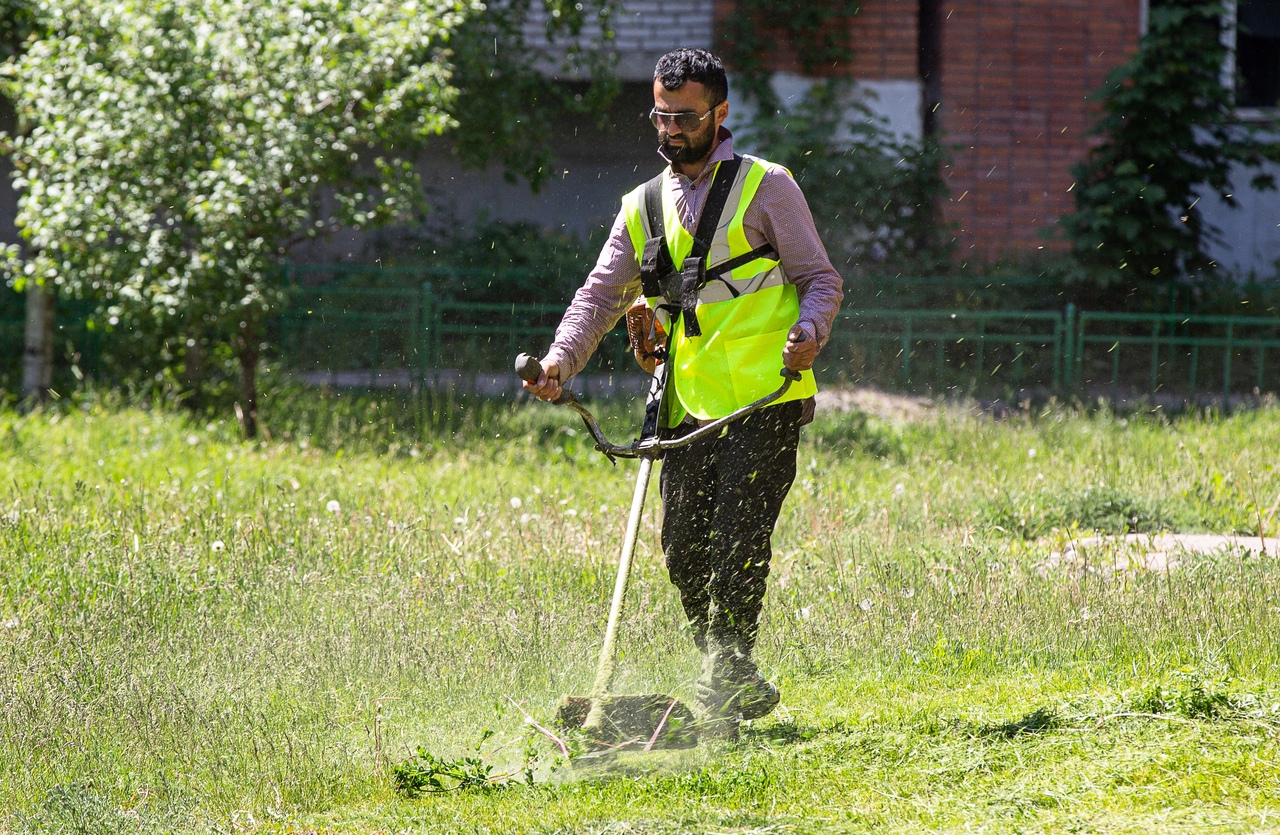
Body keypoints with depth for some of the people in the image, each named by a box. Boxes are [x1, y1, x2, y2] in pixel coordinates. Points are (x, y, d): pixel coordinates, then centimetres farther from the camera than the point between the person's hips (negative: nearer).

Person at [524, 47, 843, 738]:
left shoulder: (765, 188, 2)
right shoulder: (643, 208, 16)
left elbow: (821, 278, 2)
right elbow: (601, 295, 13)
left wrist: (808, 331, -19)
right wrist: (560, 361, -4)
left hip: (763, 401, -6)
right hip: (689, 410, 6)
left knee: (738, 544, -13)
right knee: (684, 552, 4)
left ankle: (719, 699, -9)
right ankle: (743, 687, 20)